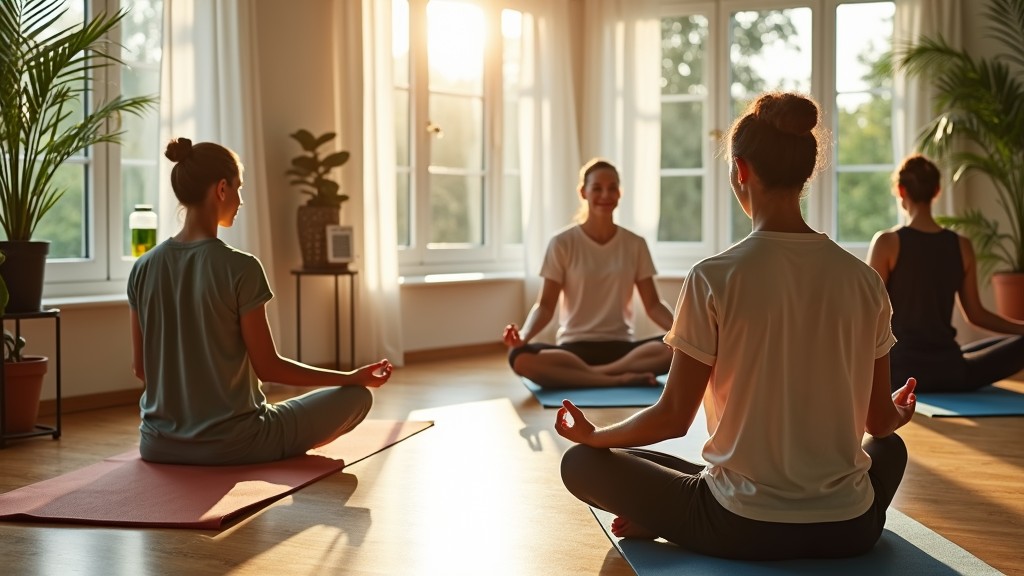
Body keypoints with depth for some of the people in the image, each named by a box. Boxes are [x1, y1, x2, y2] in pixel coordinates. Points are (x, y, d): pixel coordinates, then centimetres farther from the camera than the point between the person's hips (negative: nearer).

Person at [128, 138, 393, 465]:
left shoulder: (144, 268, -2)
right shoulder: (241, 269, -18)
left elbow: (140, 367, 6)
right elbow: (268, 367, -12)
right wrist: (354, 377, -1)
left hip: (159, 446, 8)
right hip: (231, 446, -8)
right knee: (357, 397, 10)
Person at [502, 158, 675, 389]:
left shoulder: (635, 245, 8)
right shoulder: (562, 243, 1)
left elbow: (653, 304, 6)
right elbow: (545, 305, -2)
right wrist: (523, 335, -24)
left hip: (621, 346, 2)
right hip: (573, 347, -1)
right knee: (519, 357, -35)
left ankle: (588, 374, -27)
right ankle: (618, 379, -30)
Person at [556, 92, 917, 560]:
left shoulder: (714, 279, -14)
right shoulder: (863, 280, -2)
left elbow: (673, 416, -8)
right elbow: (880, 421, 7)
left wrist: (593, 435, 11)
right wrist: (898, 414, 32)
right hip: (849, 530, 3)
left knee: (581, 462, 16)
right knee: (890, 448, 37)